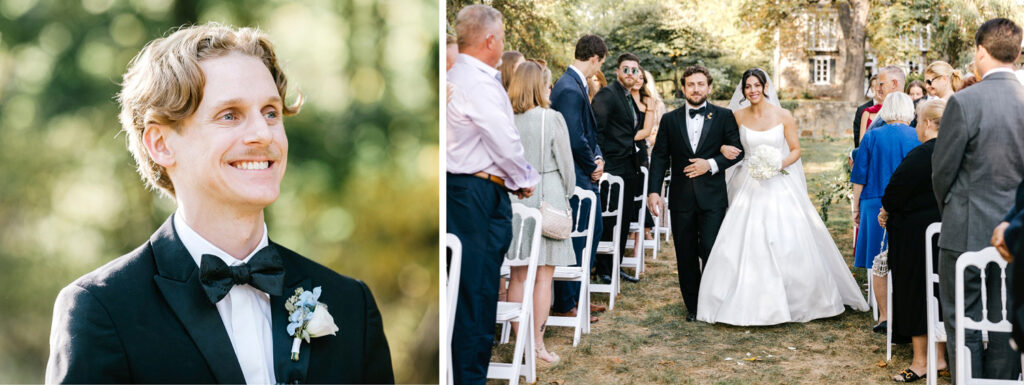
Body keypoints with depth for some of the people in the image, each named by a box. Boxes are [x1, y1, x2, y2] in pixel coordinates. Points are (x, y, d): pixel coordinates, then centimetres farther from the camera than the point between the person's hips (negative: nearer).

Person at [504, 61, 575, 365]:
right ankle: (537, 343, 5)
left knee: (518, 274, 10)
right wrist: (567, 193, 13)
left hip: (513, 200, 3)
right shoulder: (551, 118, -10)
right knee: (543, 274, 3)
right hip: (547, 198, -3)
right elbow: (565, 163, -3)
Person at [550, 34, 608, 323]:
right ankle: (564, 305, 7)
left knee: (593, 231, 18)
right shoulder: (570, 90, -20)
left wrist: (597, 158, 2)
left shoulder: (577, 85, 13)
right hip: (576, 178, -11)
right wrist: (592, 166, -9)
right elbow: (575, 139, -24)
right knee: (576, 239, -3)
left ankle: (577, 296, 28)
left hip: (586, 177, 11)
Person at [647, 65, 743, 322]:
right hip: (681, 197, 2)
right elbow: (659, 157, 6)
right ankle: (693, 306, 17)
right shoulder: (670, 120, 9)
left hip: (712, 197, -2)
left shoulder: (724, 117, 5)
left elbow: (737, 150, 3)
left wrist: (711, 164, -12)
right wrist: (654, 191, -4)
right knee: (686, 255, 6)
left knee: (710, 250, -8)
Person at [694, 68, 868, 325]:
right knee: (745, 244, -4)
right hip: (749, 186, 1)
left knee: (787, 243, -4)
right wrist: (724, 149, -10)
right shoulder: (738, 116, 4)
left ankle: (795, 300, 10)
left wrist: (781, 164, -14)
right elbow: (729, 143, 13)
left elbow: (796, 149, 4)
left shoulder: (783, 116, 0)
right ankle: (749, 302, 5)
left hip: (779, 186, -1)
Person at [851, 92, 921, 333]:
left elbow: (860, 176, 0)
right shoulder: (917, 137, -1)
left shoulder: (872, 137, -2)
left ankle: (884, 316, 4)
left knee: (879, 264, 4)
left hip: (877, 204, 0)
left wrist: (856, 207, 7)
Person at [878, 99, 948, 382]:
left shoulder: (921, 155, -21)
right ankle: (939, 356, 23)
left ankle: (920, 361, 10)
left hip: (916, 233, -7)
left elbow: (897, 189, -18)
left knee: (914, 292, 3)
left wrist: (886, 212, 2)